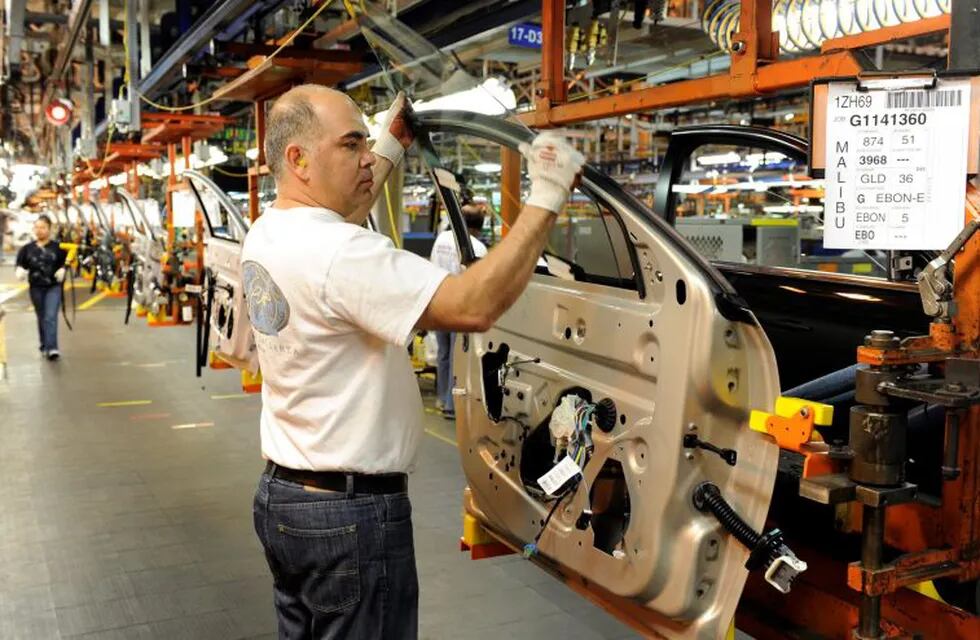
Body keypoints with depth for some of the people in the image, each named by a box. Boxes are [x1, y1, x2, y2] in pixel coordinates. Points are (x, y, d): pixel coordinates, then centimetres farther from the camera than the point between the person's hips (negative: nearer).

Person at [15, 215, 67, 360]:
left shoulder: (58, 248, -3)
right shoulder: (27, 249, 3)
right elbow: (20, 265, 7)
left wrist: (63, 270, -16)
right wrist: (20, 271, -14)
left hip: (53, 287, -3)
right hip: (36, 288, 3)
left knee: (51, 317, -15)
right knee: (41, 318, 14)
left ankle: (52, 348, -19)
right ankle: (44, 346, 27)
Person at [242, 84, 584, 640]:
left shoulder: (267, 235, 5)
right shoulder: (338, 255, -25)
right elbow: (474, 308, -32)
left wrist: (391, 150, 31)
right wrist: (547, 198, -25)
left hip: (281, 494, 10)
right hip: (352, 511, -9)